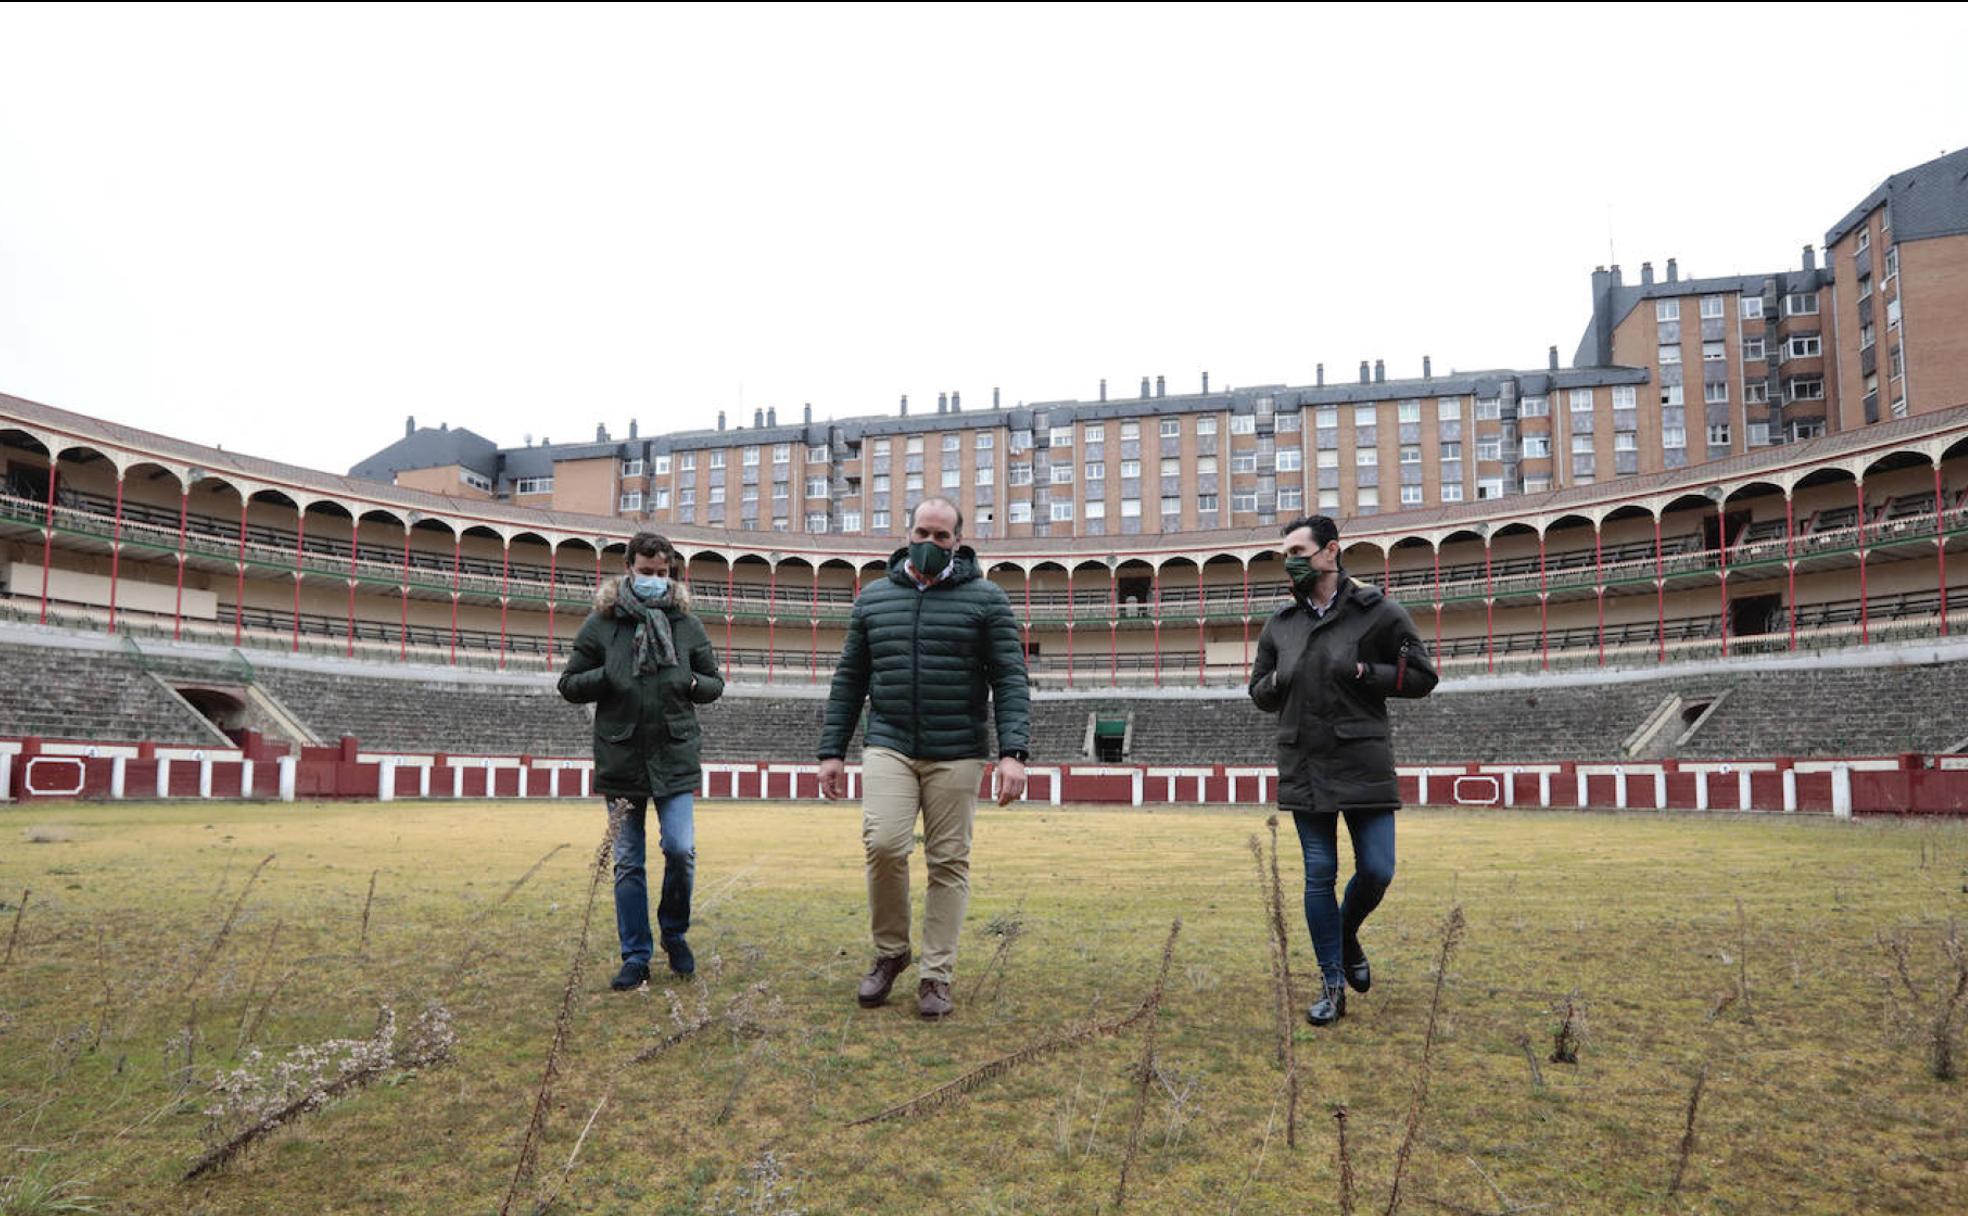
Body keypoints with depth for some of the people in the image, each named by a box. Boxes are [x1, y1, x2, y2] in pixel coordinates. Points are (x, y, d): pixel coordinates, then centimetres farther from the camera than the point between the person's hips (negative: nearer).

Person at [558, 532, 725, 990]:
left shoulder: (687, 623, 6)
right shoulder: (601, 623, 2)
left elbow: (715, 684, 14)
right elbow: (569, 684, 5)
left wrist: (693, 683, -8)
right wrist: (608, 677, -12)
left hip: (675, 758, 0)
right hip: (620, 759, 0)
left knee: (680, 850, -8)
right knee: (627, 863, 6)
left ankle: (674, 934, 18)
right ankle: (635, 957, 18)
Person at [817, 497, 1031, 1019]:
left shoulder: (986, 599, 2)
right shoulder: (874, 598, 11)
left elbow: (1010, 679, -4)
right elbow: (849, 680, 14)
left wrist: (1013, 752, -15)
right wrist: (831, 751, 9)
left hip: (956, 755, -1)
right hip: (889, 747, 2)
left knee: (949, 862, 2)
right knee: (883, 844, -14)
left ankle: (936, 976, 14)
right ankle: (890, 952, 10)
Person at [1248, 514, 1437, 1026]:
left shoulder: (1379, 613, -1)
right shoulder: (1280, 623, 10)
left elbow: (1421, 677, 0)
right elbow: (1258, 691, 20)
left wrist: (1364, 672, -13)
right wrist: (1276, 682, -3)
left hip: (1364, 766, -2)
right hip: (1303, 768, 3)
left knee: (1377, 870, 0)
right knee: (1319, 875, 5)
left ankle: (1347, 935, 33)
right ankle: (1332, 985, 15)